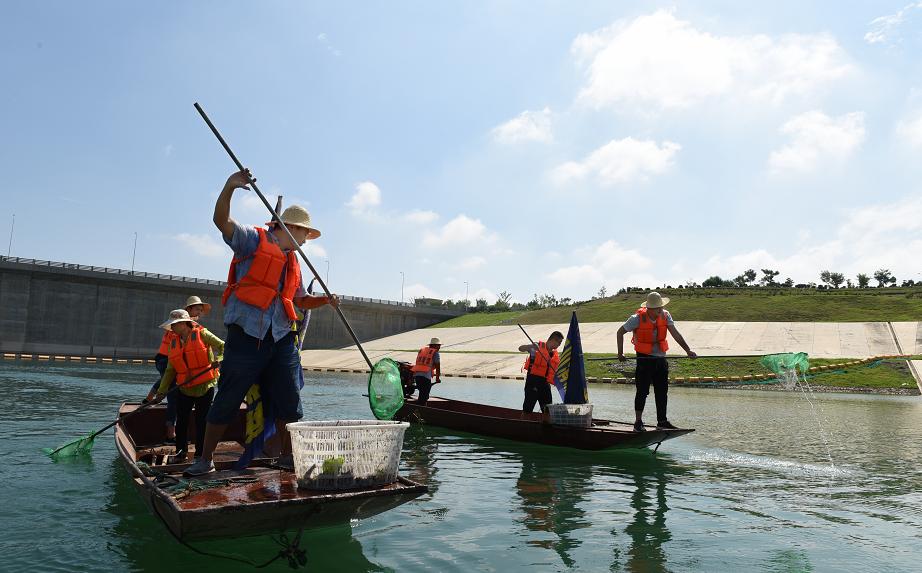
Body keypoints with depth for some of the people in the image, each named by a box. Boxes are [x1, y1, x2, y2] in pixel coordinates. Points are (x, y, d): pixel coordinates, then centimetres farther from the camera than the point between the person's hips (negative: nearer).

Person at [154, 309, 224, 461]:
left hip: (204, 387, -5)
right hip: (184, 389, 5)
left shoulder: (201, 334, -6)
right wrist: (162, 390, 2)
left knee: (202, 423, 1)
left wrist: (219, 359, -28)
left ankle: (200, 454, 12)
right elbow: (170, 370, 10)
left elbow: (223, 346, -9)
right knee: (181, 423, 8)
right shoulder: (173, 343, 9)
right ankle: (181, 451, 26)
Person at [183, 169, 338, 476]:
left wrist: (325, 299, 10)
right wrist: (230, 187, -31)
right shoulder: (253, 239, 1)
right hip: (246, 335, -6)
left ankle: (287, 455, 21)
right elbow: (222, 221, -15)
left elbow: (301, 300, 29)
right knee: (227, 401, 0)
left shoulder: (293, 261, 22)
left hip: (282, 339, 6)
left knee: (289, 401, 7)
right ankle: (206, 459, 14)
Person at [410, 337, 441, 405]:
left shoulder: (421, 350, 24)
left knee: (422, 392, 23)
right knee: (424, 396, 0)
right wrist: (437, 378, 17)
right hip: (426, 376, -6)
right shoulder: (435, 353, 5)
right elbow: (437, 367, 4)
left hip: (416, 374, 6)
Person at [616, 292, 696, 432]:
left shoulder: (665, 315, -3)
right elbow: (620, 332, -4)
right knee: (642, 390, -2)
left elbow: (675, 334, -8)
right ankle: (638, 422, 9)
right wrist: (620, 353, -8)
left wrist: (688, 350, -18)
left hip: (660, 358, 5)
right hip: (644, 358, -4)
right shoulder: (638, 318, -14)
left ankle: (662, 421, 19)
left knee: (662, 391, 8)